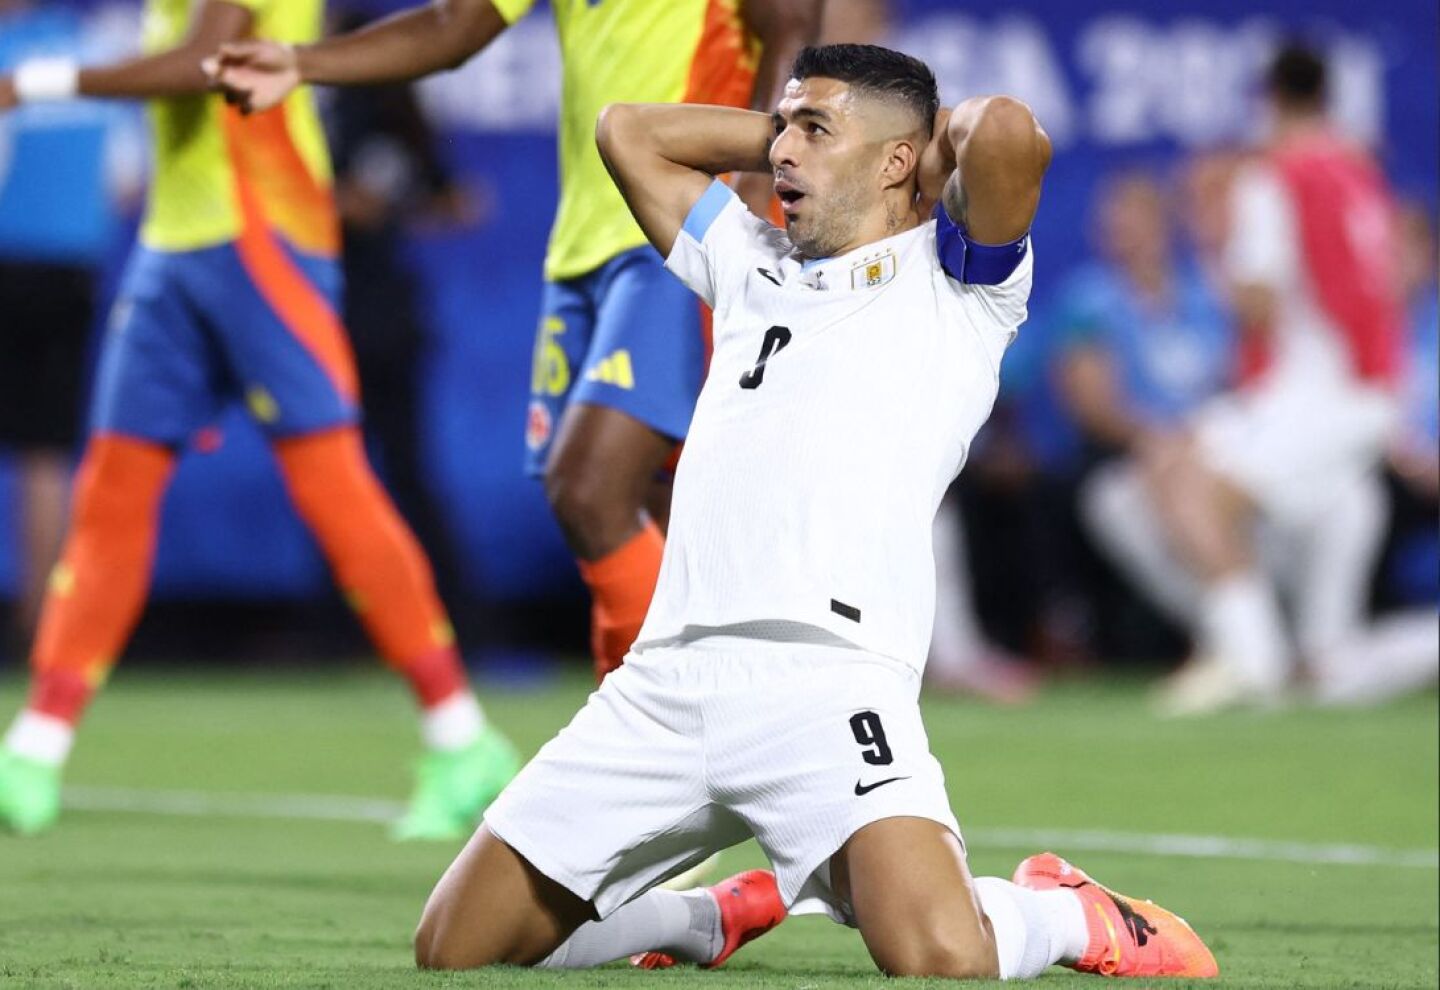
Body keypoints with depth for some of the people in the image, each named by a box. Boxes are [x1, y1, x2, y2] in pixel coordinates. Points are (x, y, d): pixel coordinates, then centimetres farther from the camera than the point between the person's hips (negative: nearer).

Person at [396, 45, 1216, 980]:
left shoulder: (950, 281, 9)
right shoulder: (755, 265, 28)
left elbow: (1010, 134, -10)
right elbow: (629, 129, 38)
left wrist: (946, 142, 12)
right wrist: (786, 128, 30)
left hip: (827, 682, -7)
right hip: (662, 683, 7)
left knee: (939, 956, -30)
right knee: (454, 949, 4)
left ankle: (1066, 913, 6)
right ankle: (729, 913, 27)